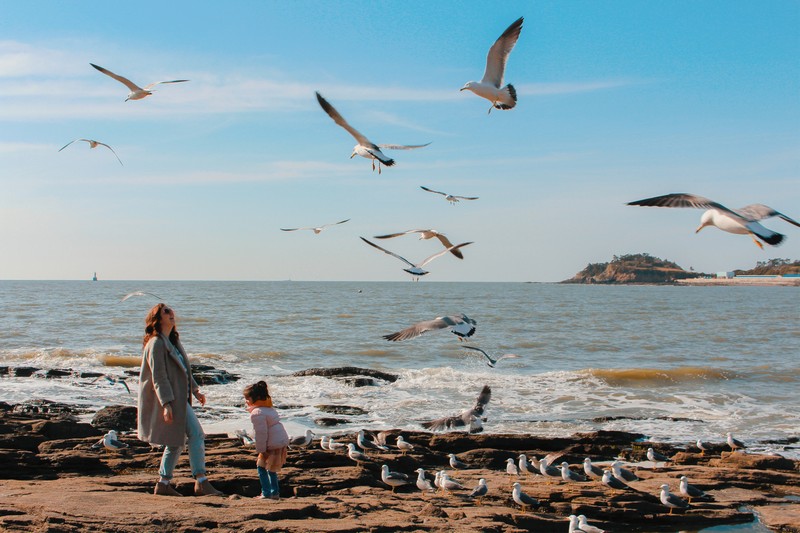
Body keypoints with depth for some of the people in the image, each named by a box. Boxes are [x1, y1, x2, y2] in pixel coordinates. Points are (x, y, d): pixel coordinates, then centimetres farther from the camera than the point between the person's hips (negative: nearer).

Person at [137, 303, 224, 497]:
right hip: (170, 399, -10)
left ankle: (163, 484, 18)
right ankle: (201, 481, -11)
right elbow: (159, 377, -19)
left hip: (179, 398, 10)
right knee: (196, 434, -12)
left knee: (176, 441, 13)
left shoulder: (172, 341, 16)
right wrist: (166, 404, -24)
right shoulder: (156, 344, -14)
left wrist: (195, 389, 23)